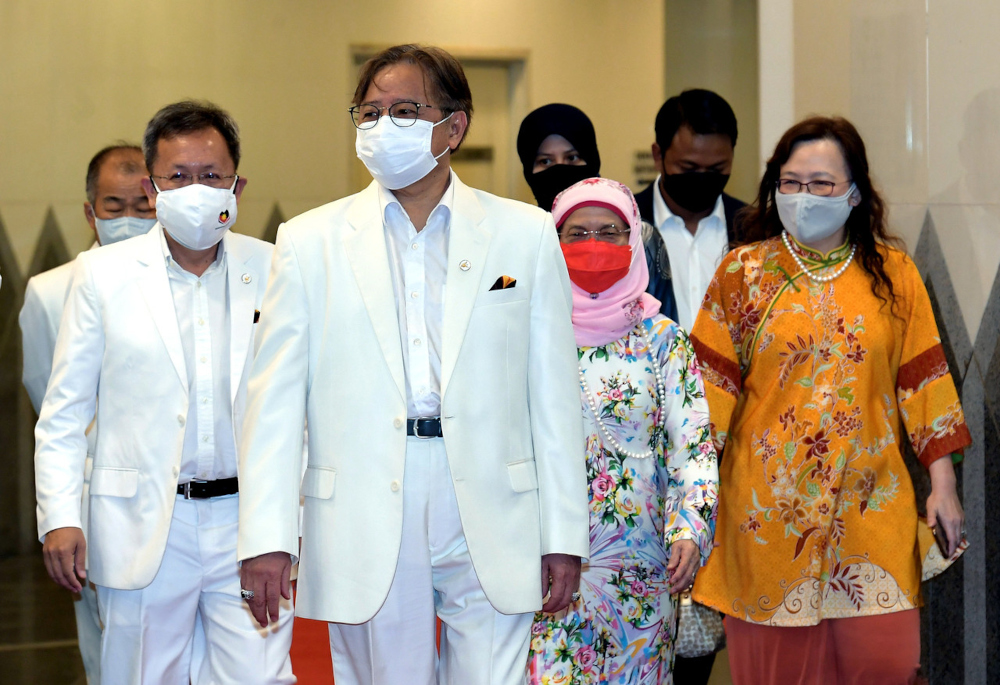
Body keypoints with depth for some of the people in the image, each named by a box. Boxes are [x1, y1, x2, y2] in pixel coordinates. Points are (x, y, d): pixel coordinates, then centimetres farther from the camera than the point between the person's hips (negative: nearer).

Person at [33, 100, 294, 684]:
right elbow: (64, 410, 6)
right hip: (143, 529, 0)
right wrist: (59, 517, -3)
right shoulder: (102, 274, 4)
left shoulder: (273, 272, 5)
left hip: (249, 525, 0)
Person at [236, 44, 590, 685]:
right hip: (365, 532, 0)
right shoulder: (310, 241, 7)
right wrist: (266, 538, -4)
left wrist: (565, 536, 2)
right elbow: (276, 400, 3)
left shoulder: (526, 234, 7)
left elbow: (554, 392, 6)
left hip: (492, 529, 0)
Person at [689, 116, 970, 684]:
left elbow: (921, 379, 7)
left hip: (870, 504, 1)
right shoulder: (743, 271, 3)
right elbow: (712, 382, 1)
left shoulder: (893, 274, 6)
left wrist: (943, 485, 4)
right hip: (768, 504, -1)